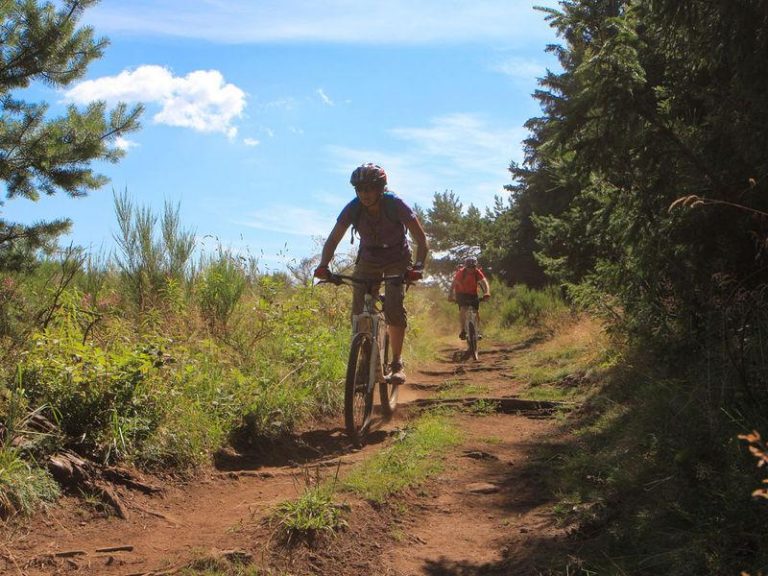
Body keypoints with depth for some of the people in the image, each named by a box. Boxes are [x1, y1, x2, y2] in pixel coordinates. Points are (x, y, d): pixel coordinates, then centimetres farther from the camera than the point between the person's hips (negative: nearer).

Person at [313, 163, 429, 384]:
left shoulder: (395, 205, -26)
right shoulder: (353, 208, -19)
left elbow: (421, 239, -26)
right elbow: (333, 239, -17)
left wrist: (418, 266, -43)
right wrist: (323, 266, -34)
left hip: (397, 260, -3)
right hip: (368, 260, 3)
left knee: (394, 308, -21)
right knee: (359, 312, -11)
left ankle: (397, 362, -9)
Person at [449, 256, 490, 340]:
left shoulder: (477, 272, -22)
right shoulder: (460, 272, -26)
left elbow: (484, 282, -32)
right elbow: (453, 283, -27)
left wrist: (487, 293, -49)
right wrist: (451, 294, -41)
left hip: (472, 293, 2)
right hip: (461, 293, -2)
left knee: (476, 312, -7)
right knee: (462, 309, -23)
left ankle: (478, 332, 2)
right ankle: (463, 330, -14)